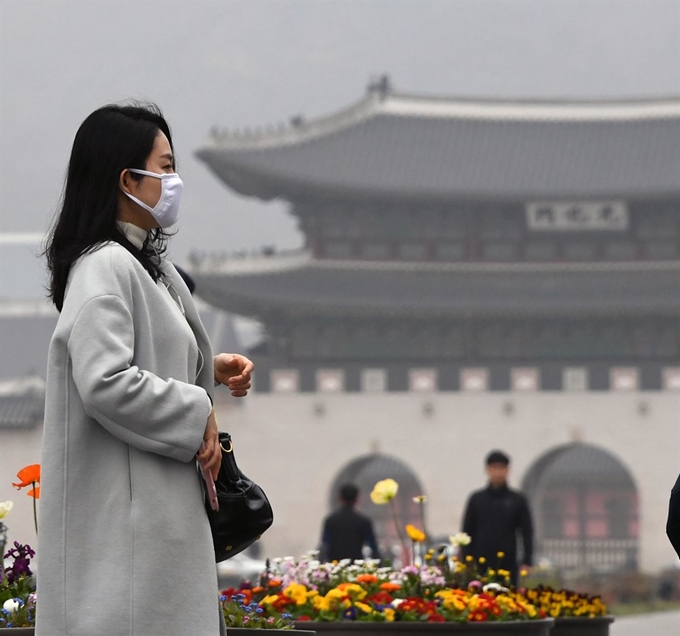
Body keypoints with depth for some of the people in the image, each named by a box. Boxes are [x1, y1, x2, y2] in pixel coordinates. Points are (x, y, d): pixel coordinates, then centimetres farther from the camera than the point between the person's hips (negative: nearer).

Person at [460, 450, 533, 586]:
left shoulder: (518, 500, 7)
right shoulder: (476, 499, 8)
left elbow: (527, 532, 6)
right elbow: (467, 532, 8)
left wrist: (526, 562, -3)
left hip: (508, 567, 0)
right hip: (480, 565, 0)